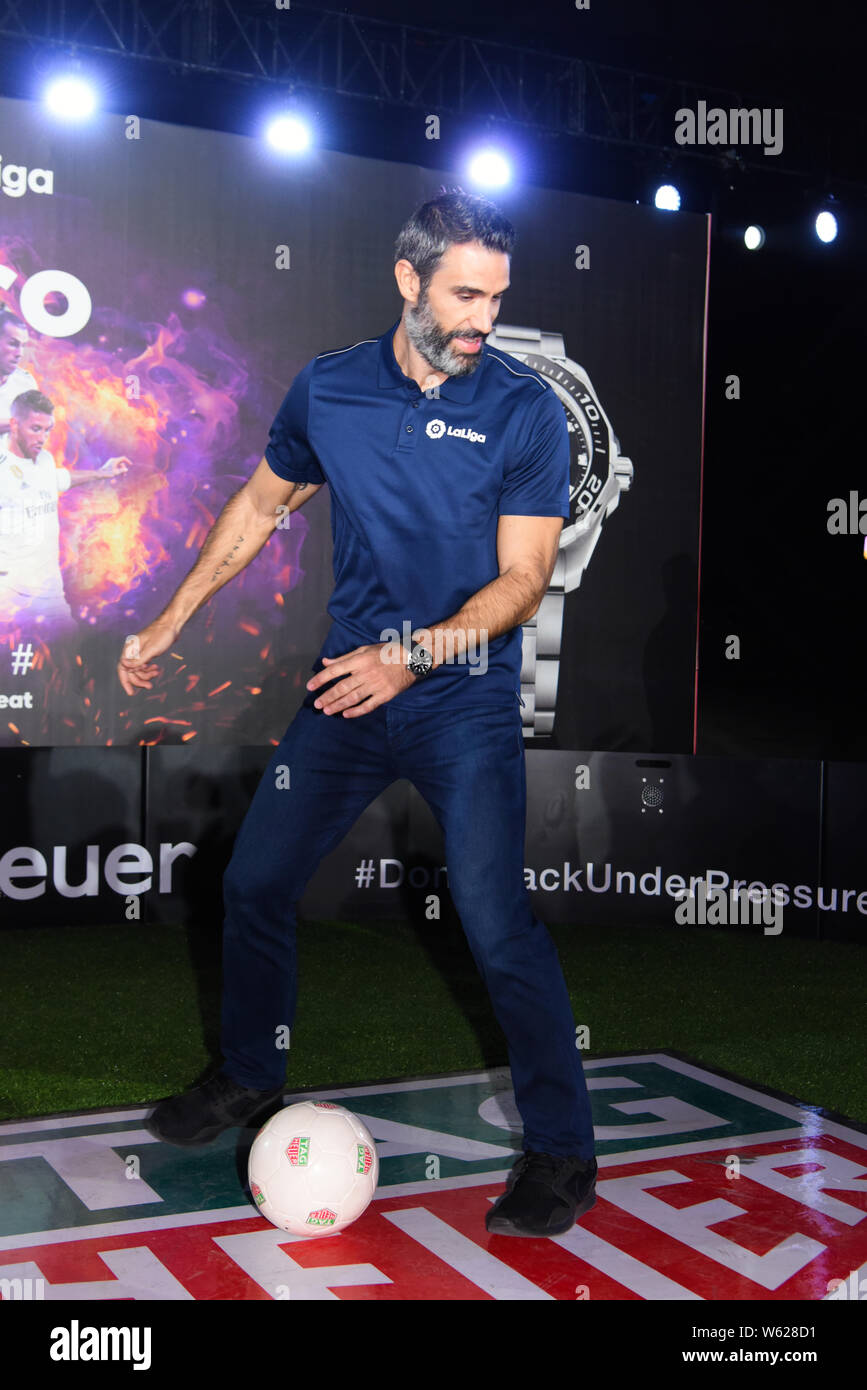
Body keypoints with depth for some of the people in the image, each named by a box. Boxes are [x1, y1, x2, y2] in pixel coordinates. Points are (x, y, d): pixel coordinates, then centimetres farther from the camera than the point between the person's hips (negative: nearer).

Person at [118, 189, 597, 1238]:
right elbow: (261, 503, 15)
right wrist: (170, 622, 15)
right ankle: (250, 1078, 35)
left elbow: (522, 579, -11)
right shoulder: (327, 388, 1)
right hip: (348, 685, 5)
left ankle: (561, 1151, 7)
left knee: (496, 925, -13)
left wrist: (413, 654, -24)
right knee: (253, 882, 11)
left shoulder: (526, 411, -9)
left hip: (466, 703, -4)